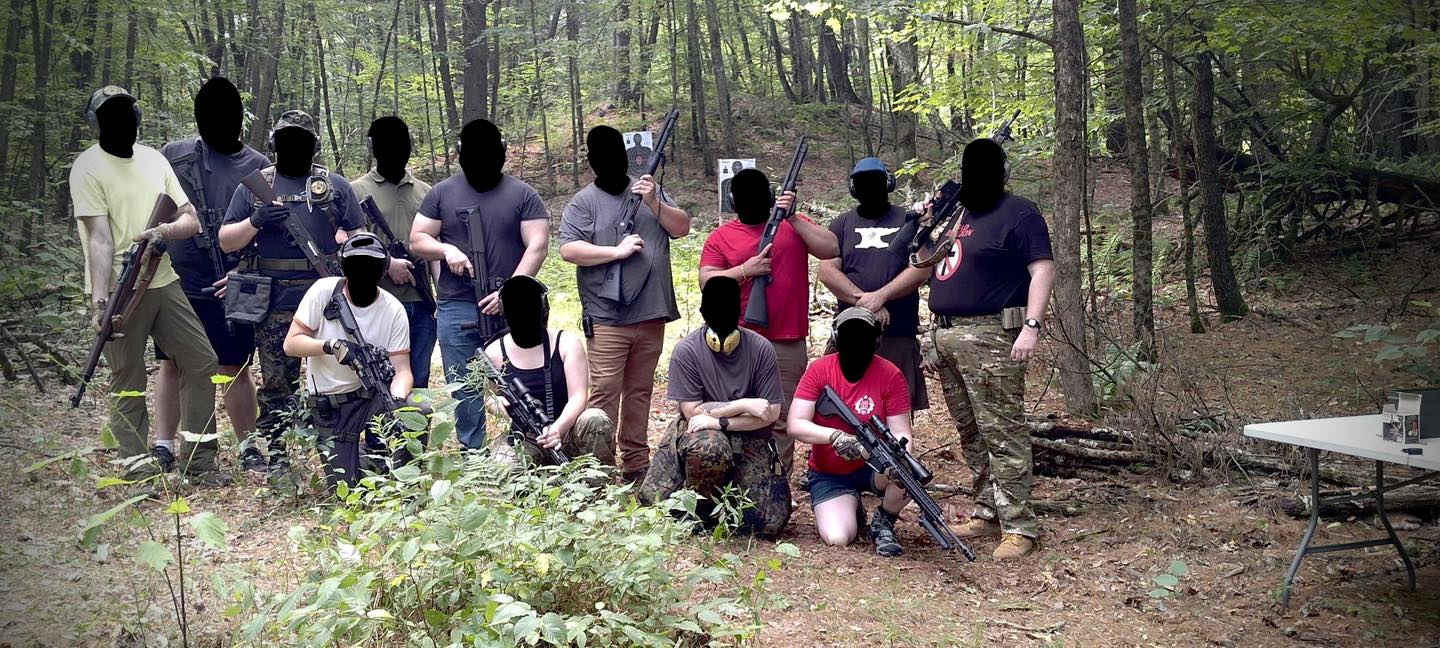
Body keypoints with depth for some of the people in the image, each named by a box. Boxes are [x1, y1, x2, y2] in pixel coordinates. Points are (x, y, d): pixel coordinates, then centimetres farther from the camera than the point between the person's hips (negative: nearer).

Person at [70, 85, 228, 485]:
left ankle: (198, 461, 13)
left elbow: (192, 220, 8)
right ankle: (137, 464, 9)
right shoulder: (88, 168, -6)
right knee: (128, 381, 0)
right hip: (120, 291, -6)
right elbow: (99, 239, -15)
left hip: (163, 283, 6)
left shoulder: (153, 160, 12)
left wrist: (164, 231, -14)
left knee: (201, 361, 5)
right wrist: (99, 299, -25)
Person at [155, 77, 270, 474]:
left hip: (231, 288, -1)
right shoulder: (172, 156, 6)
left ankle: (248, 448, 15)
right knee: (172, 365, 6)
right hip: (177, 282, 1)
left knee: (236, 368, 6)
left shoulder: (257, 167, 3)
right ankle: (163, 447, 13)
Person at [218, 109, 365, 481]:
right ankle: (277, 457, 13)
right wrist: (255, 222, -9)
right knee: (276, 384, 5)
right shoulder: (253, 187, 11)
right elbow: (226, 242, 8)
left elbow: (359, 238, 12)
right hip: (275, 308, 0)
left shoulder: (336, 186, 10)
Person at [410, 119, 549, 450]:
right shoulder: (442, 193, 8)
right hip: (458, 310, 2)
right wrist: (446, 249, -13)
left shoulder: (523, 195, 3)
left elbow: (537, 246, -5)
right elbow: (418, 239, 9)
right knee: (464, 392, 7)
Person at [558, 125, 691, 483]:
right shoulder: (583, 202, -1)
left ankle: (636, 463, 23)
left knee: (640, 391, 13)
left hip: (651, 315, 4)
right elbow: (568, 249, -11)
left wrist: (654, 203, -11)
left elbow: (682, 227, 4)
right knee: (605, 394, -6)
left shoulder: (649, 190, 11)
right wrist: (617, 251, -16)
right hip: (607, 319, -4)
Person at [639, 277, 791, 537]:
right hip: (698, 433, -1)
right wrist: (744, 404, -21)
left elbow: (771, 412, -11)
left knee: (772, 522, -18)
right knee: (709, 446, -40)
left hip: (750, 437, 1)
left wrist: (719, 421, -20)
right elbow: (693, 412, -14)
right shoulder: (687, 350, -13)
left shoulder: (761, 349, -10)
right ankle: (699, 507, -8)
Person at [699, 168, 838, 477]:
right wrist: (745, 271, -16)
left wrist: (793, 218, -11)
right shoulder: (721, 237, 5)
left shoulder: (794, 225, 8)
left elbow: (831, 250, -4)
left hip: (788, 343, 0)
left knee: (782, 420, 6)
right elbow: (706, 281, -3)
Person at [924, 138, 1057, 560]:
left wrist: (1032, 326, -21)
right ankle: (987, 513, 22)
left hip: (990, 337, -8)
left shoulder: (1017, 213, -5)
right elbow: (929, 264, 28)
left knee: (1002, 433, -8)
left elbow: (1043, 270, -13)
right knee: (970, 433, 13)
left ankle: (1018, 527, -5)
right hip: (946, 335, 8)